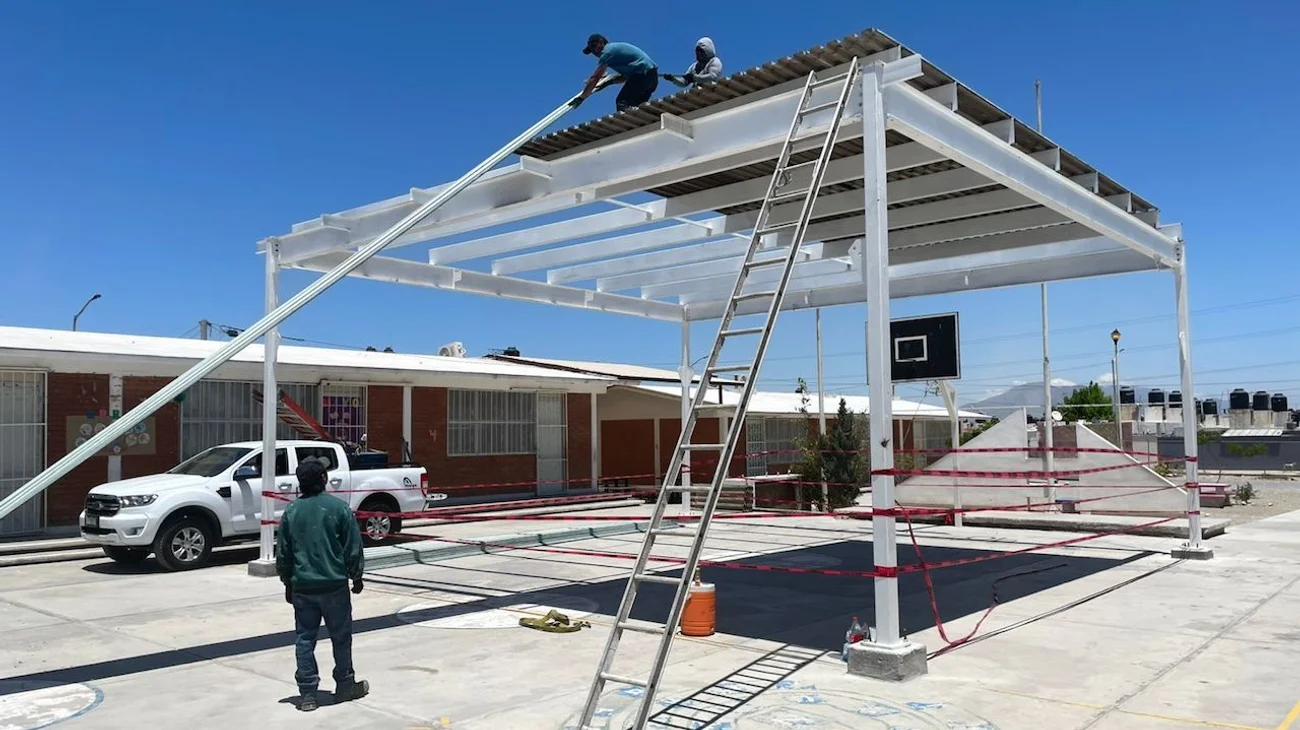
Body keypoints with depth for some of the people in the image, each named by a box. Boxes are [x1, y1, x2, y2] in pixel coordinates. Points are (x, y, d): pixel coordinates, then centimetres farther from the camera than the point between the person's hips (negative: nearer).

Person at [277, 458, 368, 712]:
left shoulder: (292, 510, 0)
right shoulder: (338, 507, -9)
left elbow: (282, 552, 6)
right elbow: (353, 547, -5)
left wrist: (288, 582, 17)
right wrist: (356, 576, 9)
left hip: (302, 586, 2)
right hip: (334, 584, -2)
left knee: (305, 639, 9)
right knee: (341, 636, 11)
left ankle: (307, 694, 11)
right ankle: (345, 685, 23)